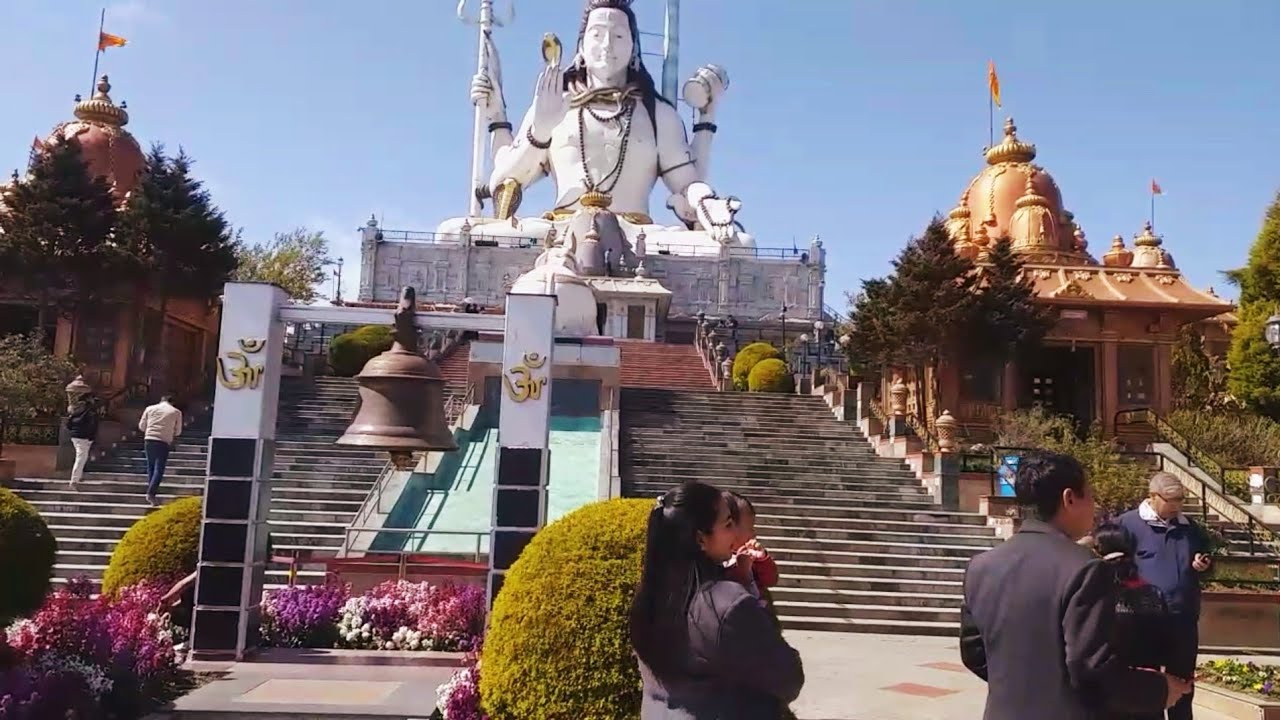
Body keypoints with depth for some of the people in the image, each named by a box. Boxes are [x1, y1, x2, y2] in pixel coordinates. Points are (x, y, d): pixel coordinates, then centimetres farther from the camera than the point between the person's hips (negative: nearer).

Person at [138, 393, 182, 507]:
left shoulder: (150, 409, 10)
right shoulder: (176, 412, 5)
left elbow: (141, 426, 15)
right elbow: (178, 431, 11)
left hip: (149, 440, 3)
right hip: (164, 442, -3)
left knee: (150, 467, 18)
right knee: (159, 469, -3)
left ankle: (151, 489, 21)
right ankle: (151, 493, -15)